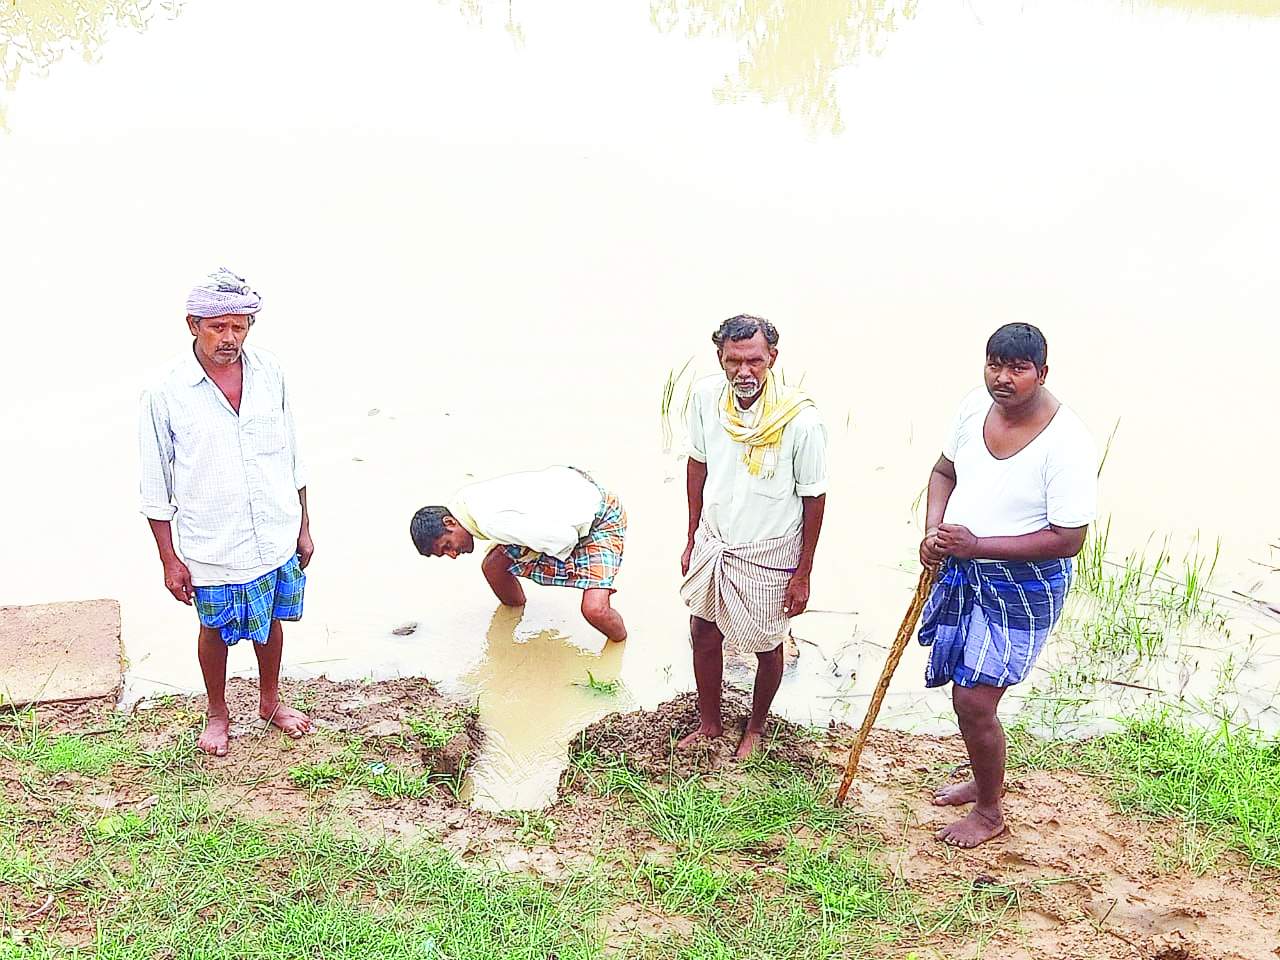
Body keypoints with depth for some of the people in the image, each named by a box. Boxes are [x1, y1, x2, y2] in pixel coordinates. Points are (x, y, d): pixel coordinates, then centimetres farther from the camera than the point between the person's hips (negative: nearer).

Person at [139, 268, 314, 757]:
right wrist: (169, 558, -7)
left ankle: (270, 700, 45)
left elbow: (292, 457, 5)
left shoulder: (269, 373, -5)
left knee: (270, 620, 21)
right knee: (215, 630, 17)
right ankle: (217, 712, 42)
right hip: (213, 547, -3)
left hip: (277, 537, 3)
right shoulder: (166, 394, -15)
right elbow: (156, 488, -8)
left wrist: (303, 526, 8)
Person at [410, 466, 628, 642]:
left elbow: (564, 538, -31)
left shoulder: (491, 523, -34)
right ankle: (516, 608, 36)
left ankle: (621, 641, 8)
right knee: (492, 565, 5)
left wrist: (533, 555, -13)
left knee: (594, 610, -26)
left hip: (601, 520, -9)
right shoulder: (463, 500, -5)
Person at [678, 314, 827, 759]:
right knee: (704, 635, 19)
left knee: (767, 646, 16)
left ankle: (756, 727, 44)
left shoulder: (801, 419, -26)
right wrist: (692, 540, 8)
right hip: (713, 541, 4)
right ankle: (710, 722, 43)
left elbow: (814, 497, -14)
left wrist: (803, 574, -8)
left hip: (768, 554, -4)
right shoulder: (705, 396, -14)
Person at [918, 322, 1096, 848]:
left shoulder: (1066, 444, -25)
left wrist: (978, 545, -27)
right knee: (965, 687, 20)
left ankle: (989, 812, 22)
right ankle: (984, 779, 46)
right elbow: (945, 471, 10)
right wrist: (933, 531, -9)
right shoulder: (974, 407, -7)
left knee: (972, 700, -3)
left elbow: (1068, 540, -23)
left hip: (1021, 587, -6)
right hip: (961, 571, 7)